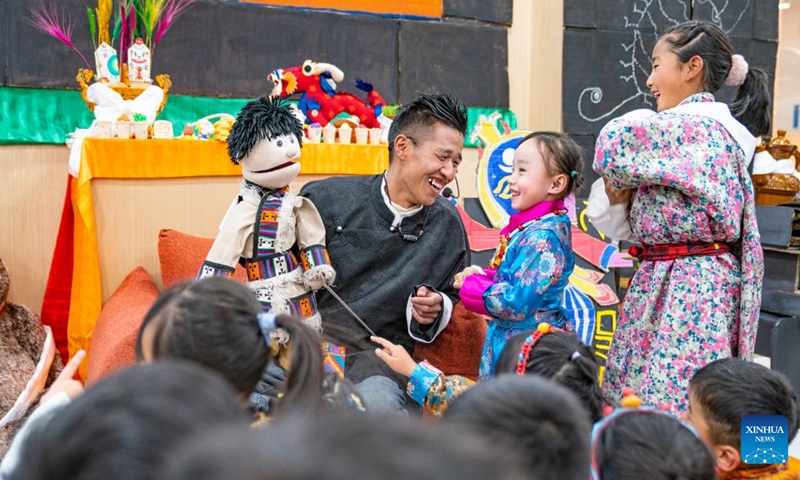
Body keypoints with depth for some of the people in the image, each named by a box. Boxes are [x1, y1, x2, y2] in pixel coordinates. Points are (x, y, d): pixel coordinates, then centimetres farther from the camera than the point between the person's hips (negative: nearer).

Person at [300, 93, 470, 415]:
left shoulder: (448, 225, 9)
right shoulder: (325, 198, 2)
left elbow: (454, 295, 22)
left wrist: (436, 310, -1)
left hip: (378, 352, 0)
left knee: (379, 401, -36)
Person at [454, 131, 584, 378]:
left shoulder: (544, 236, -22)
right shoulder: (529, 227, 7)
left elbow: (518, 303, -26)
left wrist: (471, 285, -14)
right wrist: (483, 275, 0)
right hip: (506, 339, 9)